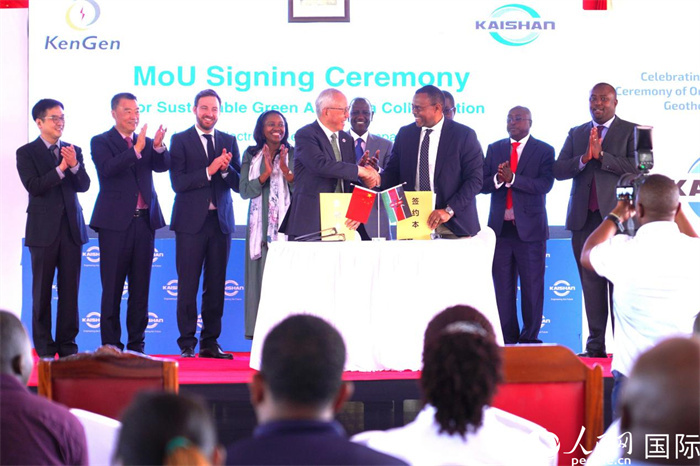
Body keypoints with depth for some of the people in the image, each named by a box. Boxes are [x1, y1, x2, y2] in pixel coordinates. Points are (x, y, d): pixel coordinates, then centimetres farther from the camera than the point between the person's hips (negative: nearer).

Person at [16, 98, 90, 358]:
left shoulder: (73, 151, 12)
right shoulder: (26, 153, 0)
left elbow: (84, 186, 2)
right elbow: (34, 186, -12)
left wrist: (74, 165, -15)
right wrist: (61, 168, -18)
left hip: (72, 228, 3)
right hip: (44, 229, -3)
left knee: (70, 290, 3)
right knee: (42, 291, 2)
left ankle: (67, 344, 10)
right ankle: (44, 347, 7)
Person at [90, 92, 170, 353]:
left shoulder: (147, 143, 13)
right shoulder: (101, 142, 1)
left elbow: (162, 166, -2)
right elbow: (108, 168, -17)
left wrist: (158, 146, -21)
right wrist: (137, 149, -24)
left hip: (144, 221, 4)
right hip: (115, 223, -4)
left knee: (141, 287, 7)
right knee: (112, 288, 0)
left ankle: (137, 345, 12)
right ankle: (111, 346, 4)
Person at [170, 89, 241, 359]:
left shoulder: (229, 141, 13)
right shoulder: (180, 140, 2)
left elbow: (239, 184, 7)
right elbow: (178, 182, -8)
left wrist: (226, 168, -12)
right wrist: (209, 171, -17)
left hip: (220, 221, 4)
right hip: (191, 221, -3)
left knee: (216, 286, 5)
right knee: (188, 286, -3)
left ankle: (210, 342, 11)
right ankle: (187, 344, 3)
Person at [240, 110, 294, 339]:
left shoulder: (293, 154, 8)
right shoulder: (251, 155, 10)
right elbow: (245, 191, 2)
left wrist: (287, 172, -14)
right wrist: (266, 174, -12)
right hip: (261, 225, 1)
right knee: (261, 277, -3)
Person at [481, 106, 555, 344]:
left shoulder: (544, 151, 1)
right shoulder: (494, 149, 12)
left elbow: (545, 184, -13)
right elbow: (481, 184, 6)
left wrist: (512, 179, -21)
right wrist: (498, 179, -15)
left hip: (530, 228, -3)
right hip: (500, 226, 3)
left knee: (532, 286, 0)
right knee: (503, 287, 4)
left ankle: (529, 339, 7)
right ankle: (508, 340, 10)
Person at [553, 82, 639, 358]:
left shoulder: (631, 132, 4)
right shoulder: (576, 134, 16)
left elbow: (637, 168, -10)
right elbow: (558, 170, 6)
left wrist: (601, 155, -15)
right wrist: (584, 158, -11)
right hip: (584, 218, 4)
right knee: (591, 283, 5)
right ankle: (596, 345, 8)